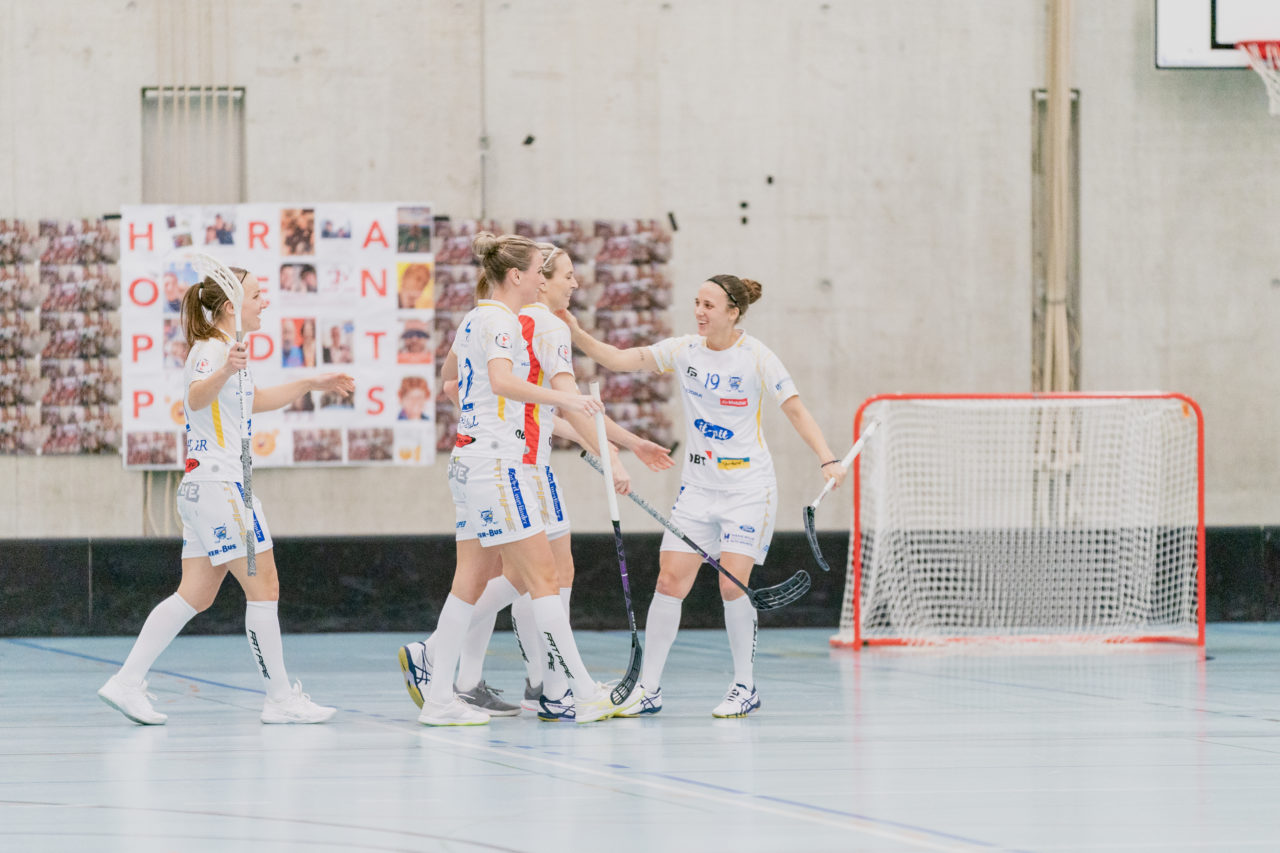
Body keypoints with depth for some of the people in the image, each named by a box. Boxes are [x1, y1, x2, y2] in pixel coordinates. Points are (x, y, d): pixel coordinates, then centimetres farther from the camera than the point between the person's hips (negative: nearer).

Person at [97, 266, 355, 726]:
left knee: (195, 595, 8)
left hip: (201, 487, 10)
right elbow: (196, 398, -35)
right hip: (220, 484, -10)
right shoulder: (212, 349, -13)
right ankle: (280, 699, -2)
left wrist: (311, 383, 34)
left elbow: (254, 401, 35)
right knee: (264, 588, -5)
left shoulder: (223, 349, 18)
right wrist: (225, 371, -54)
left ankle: (127, 682, 3)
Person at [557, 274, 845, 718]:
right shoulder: (684, 351, 2)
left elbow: (796, 410, -7)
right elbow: (618, 359, 0)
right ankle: (649, 688, 3)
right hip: (697, 485, 4)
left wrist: (828, 460, -17)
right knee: (670, 580, -4)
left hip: (748, 486, -4)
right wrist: (578, 334, -15)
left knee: (733, 584, -12)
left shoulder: (756, 357, -9)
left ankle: (745, 686, 4)